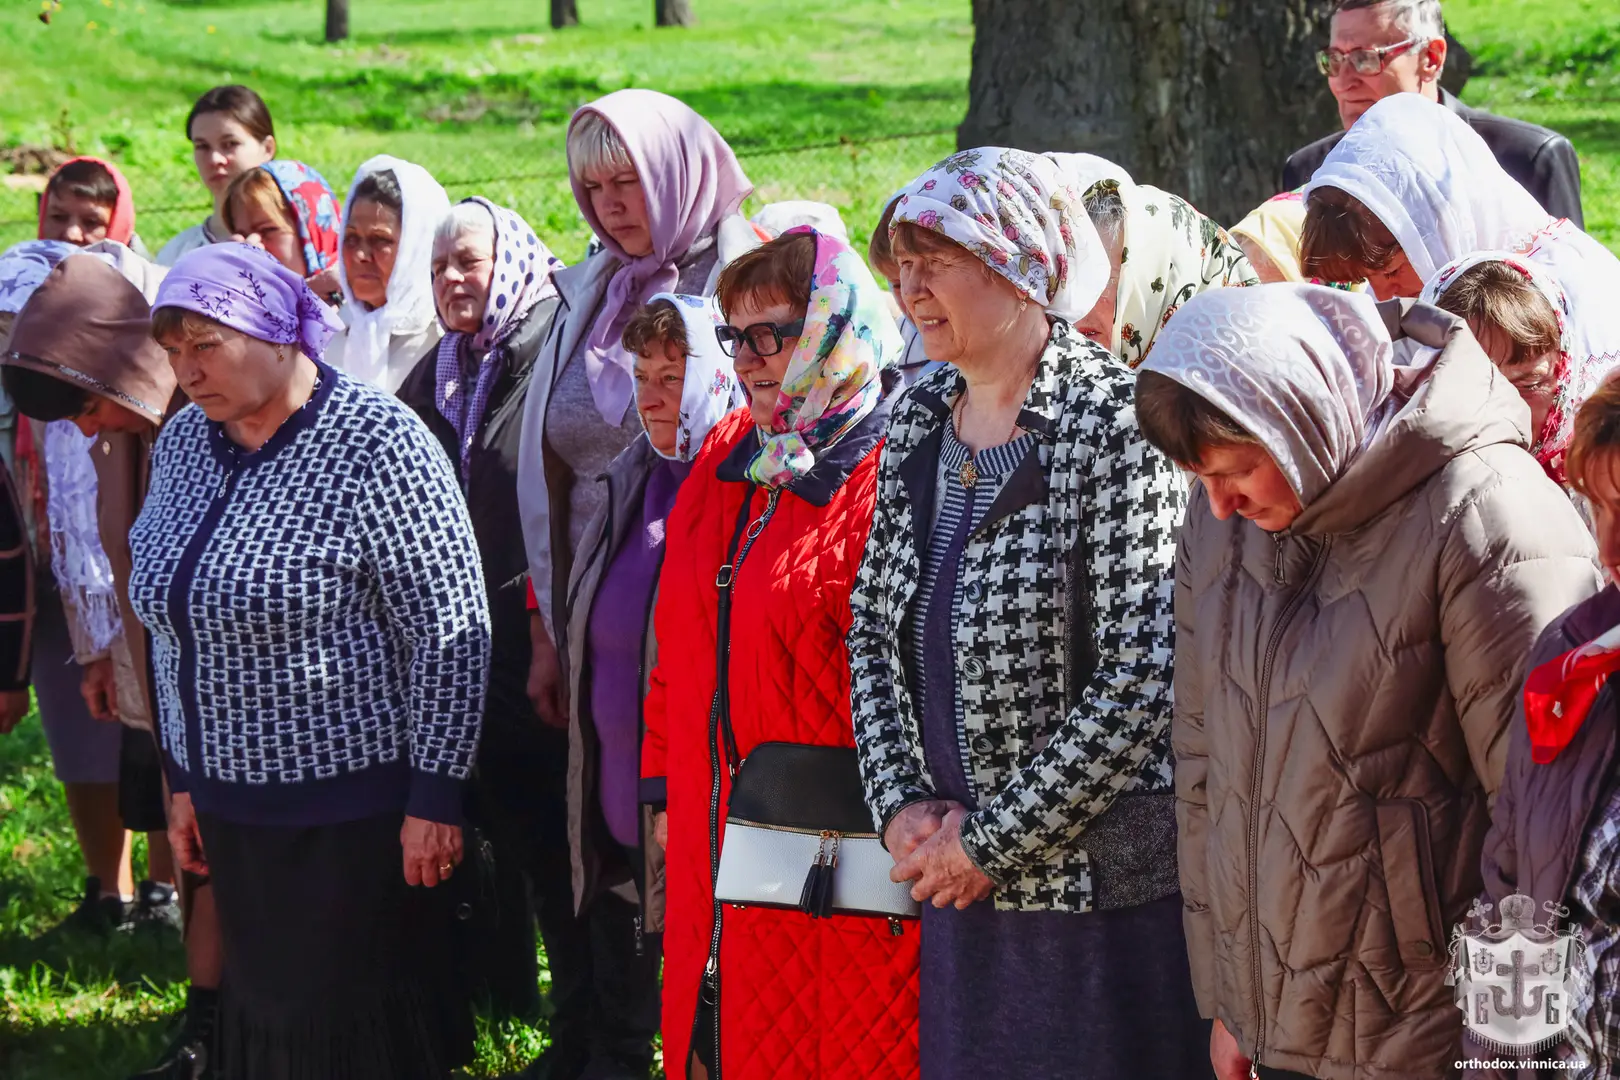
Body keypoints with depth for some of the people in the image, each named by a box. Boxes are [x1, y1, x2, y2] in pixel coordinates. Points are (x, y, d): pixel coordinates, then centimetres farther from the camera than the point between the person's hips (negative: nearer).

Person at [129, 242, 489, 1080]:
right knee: (264, 1009, 13)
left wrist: (436, 792, -16)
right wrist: (184, 777, 14)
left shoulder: (374, 443, -15)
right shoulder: (184, 441, 6)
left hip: (353, 801, -7)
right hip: (233, 804, 7)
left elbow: (450, 630, -15)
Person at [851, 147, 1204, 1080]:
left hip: (1100, 887, -6)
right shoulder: (920, 422, 8)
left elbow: (1144, 679, -18)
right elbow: (874, 632, 15)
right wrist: (901, 805, -1)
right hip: (961, 891, 6)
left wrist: (991, 839, -14)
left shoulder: (1114, 420, -14)